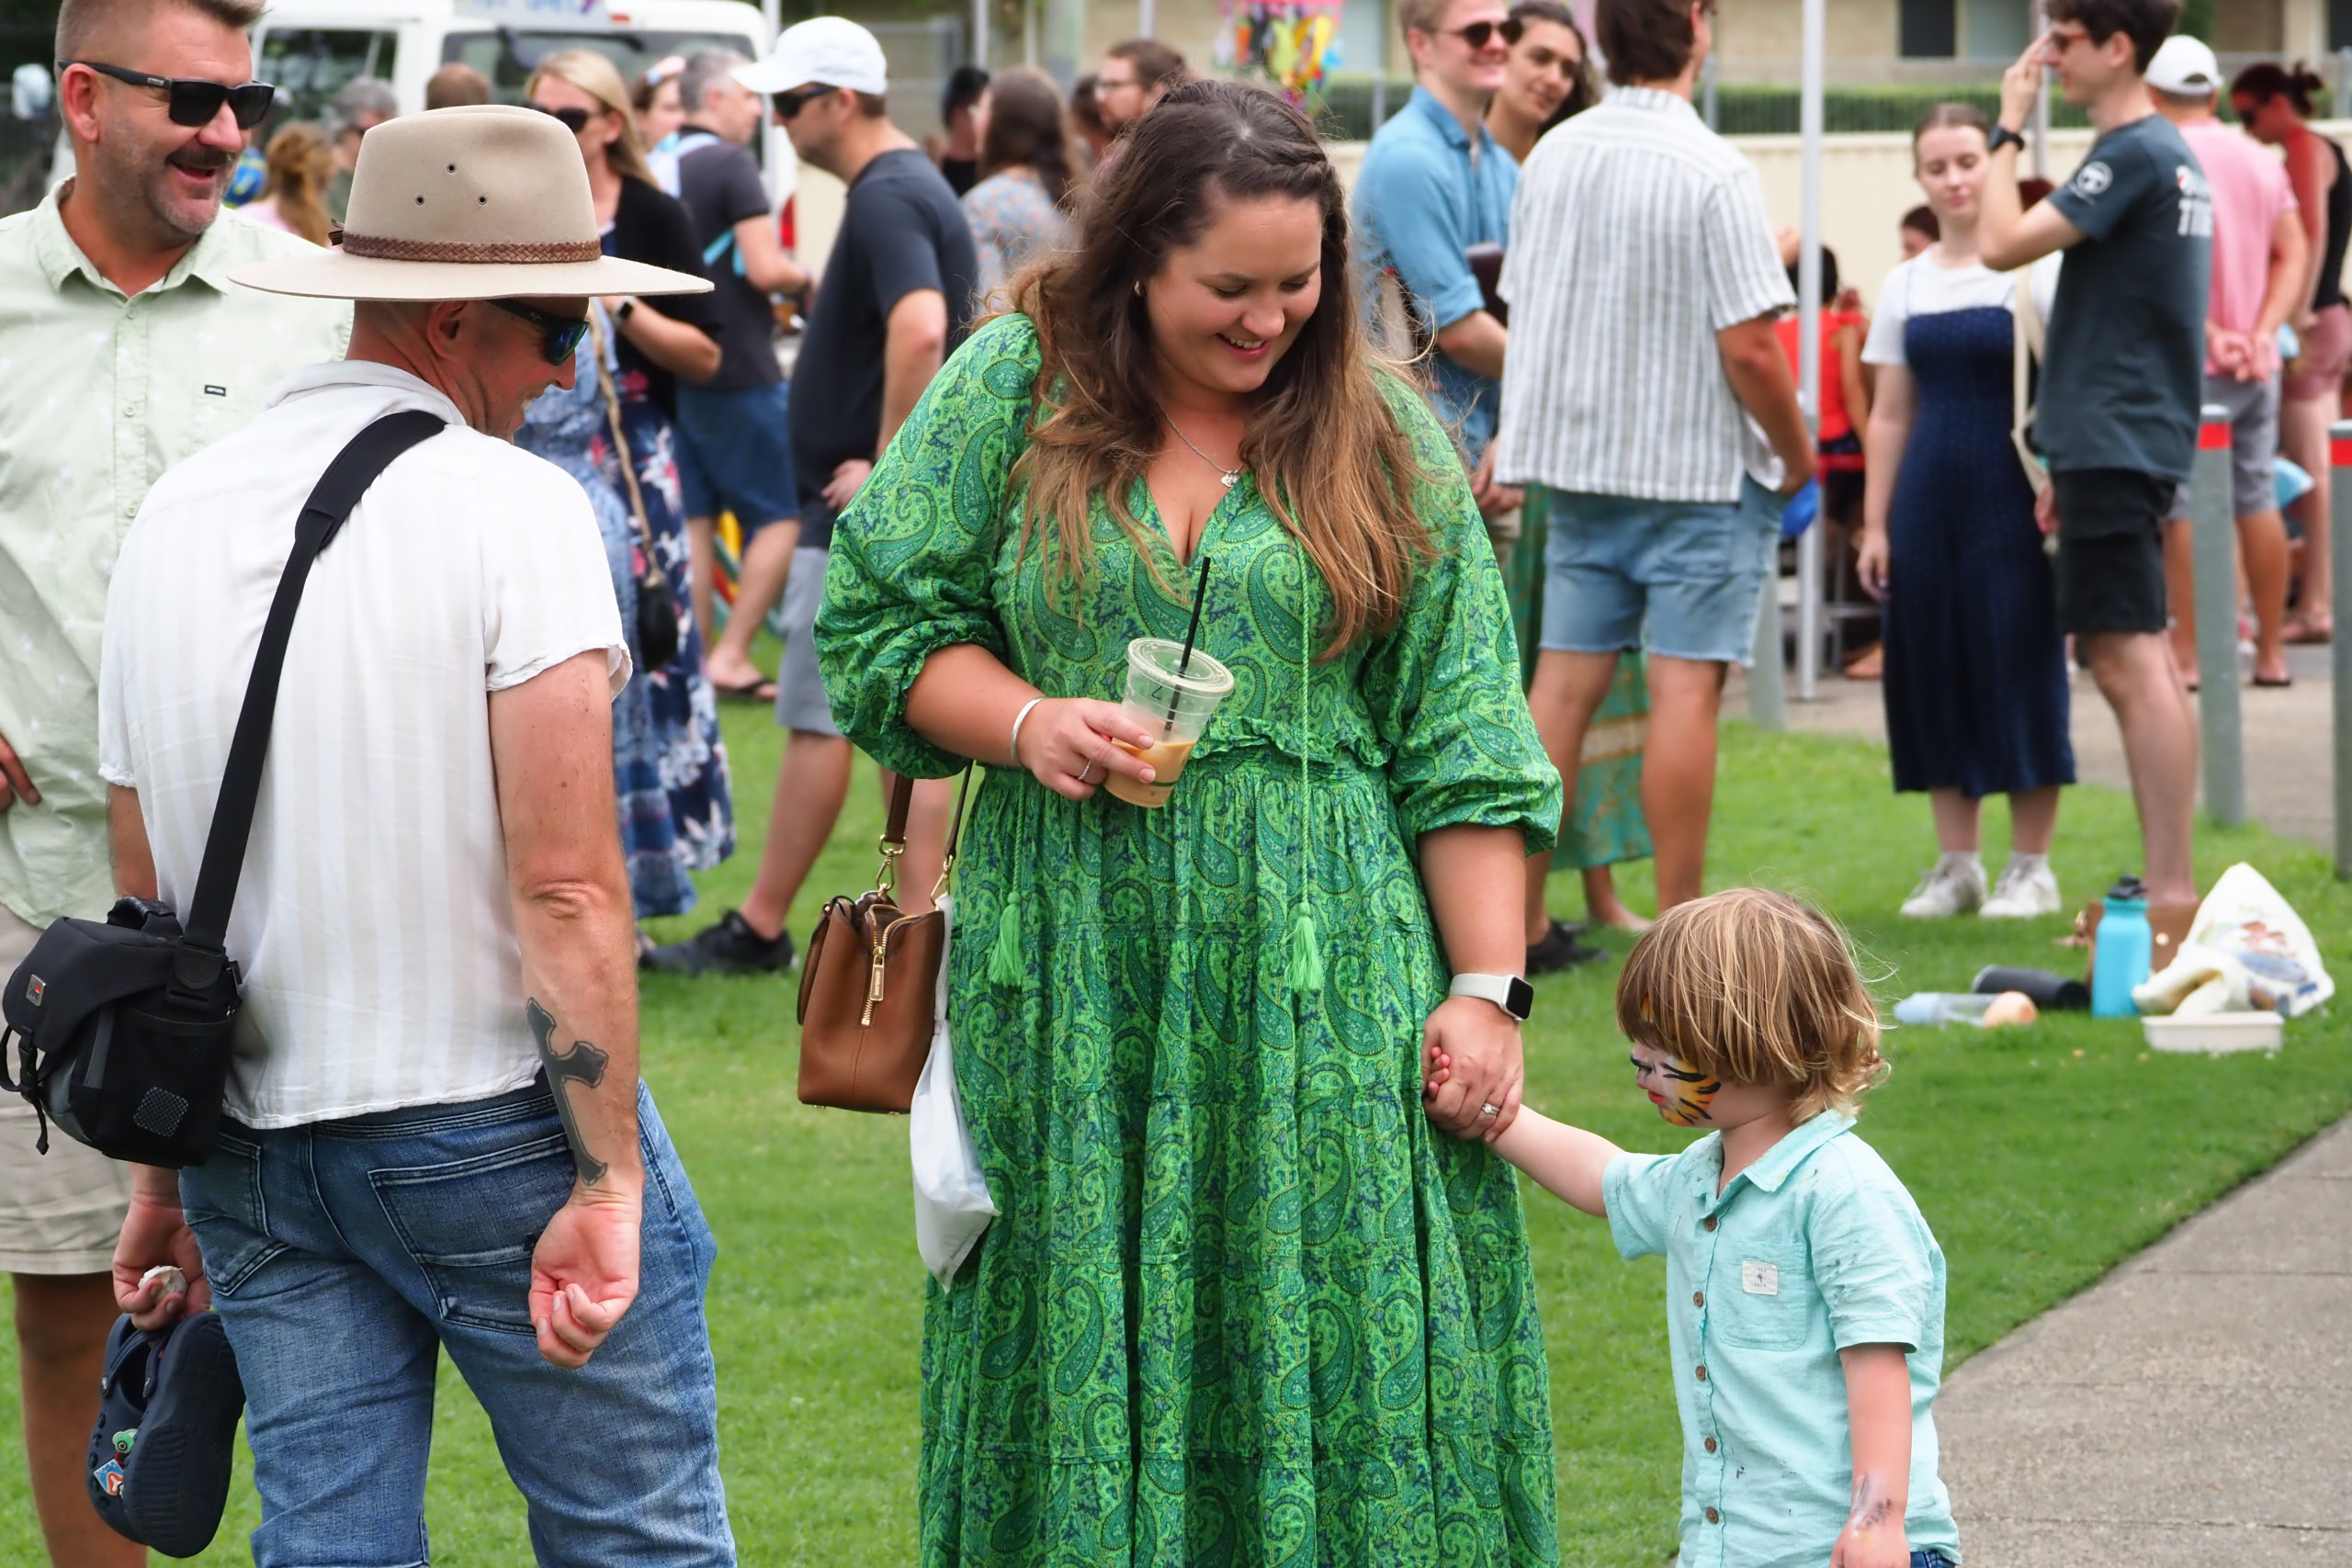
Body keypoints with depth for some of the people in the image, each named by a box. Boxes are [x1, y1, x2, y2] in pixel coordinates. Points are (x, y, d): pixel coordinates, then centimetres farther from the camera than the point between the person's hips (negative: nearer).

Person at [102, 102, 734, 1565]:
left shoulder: (175, 516, 8)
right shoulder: (516, 506, -11)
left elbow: (147, 901, 13)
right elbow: (566, 886, -18)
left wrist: (166, 1176, 20)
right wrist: (606, 1182, -17)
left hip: (253, 1152, 6)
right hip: (493, 1117, -6)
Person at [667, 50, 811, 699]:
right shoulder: (730, 164, -13)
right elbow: (766, 269, -20)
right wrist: (804, 277, 0)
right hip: (739, 371, -8)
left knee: (694, 519, 11)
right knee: (781, 517, 0)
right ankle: (731, 657, -6)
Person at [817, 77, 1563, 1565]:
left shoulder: (1385, 440, 5)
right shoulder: (1015, 385, 3)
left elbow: (1459, 746, 3)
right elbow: (881, 622, 7)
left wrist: (1485, 987, -4)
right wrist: (1027, 723, -12)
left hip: (1317, 985, 0)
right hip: (1074, 977, 0)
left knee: (1325, 1359, -2)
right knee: (1086, 1335, 4)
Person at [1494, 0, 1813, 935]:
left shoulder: (1553, 157, 3)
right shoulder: (1712, 174, -16)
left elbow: (1523, 309, 11)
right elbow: (1748, 345, -18)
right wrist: (1797, 456, -3)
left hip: (1577, 461, 6)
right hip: (1699, 470, -6)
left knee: (1566, 677, 8)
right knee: (1686, 685, -3)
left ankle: (1516, 917, 8)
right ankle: (1679, 924, -1)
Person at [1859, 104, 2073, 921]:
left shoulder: (2034, 273, -3)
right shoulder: (1906, 285, 11)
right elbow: (1890, 415, 13)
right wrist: (1875, 525, 9)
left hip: (2010, 494, -5)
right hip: (1930, 495, 5)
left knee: (2019, 665, -3)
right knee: (1931, 668, 5)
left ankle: (2031, 866, 5)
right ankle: (1956, 863, 14)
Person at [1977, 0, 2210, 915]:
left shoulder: (2133, 154, -15)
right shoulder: (2169, 154, 17)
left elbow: (2002, 244, -20)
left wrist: (2009, 128, -8)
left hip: (2115, 447, -10)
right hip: (2125, 446, 10)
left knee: (2127, 659, -12)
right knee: (2133, 659, 13)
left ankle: (2170, 890, -15)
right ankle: (2167, 882, 16)